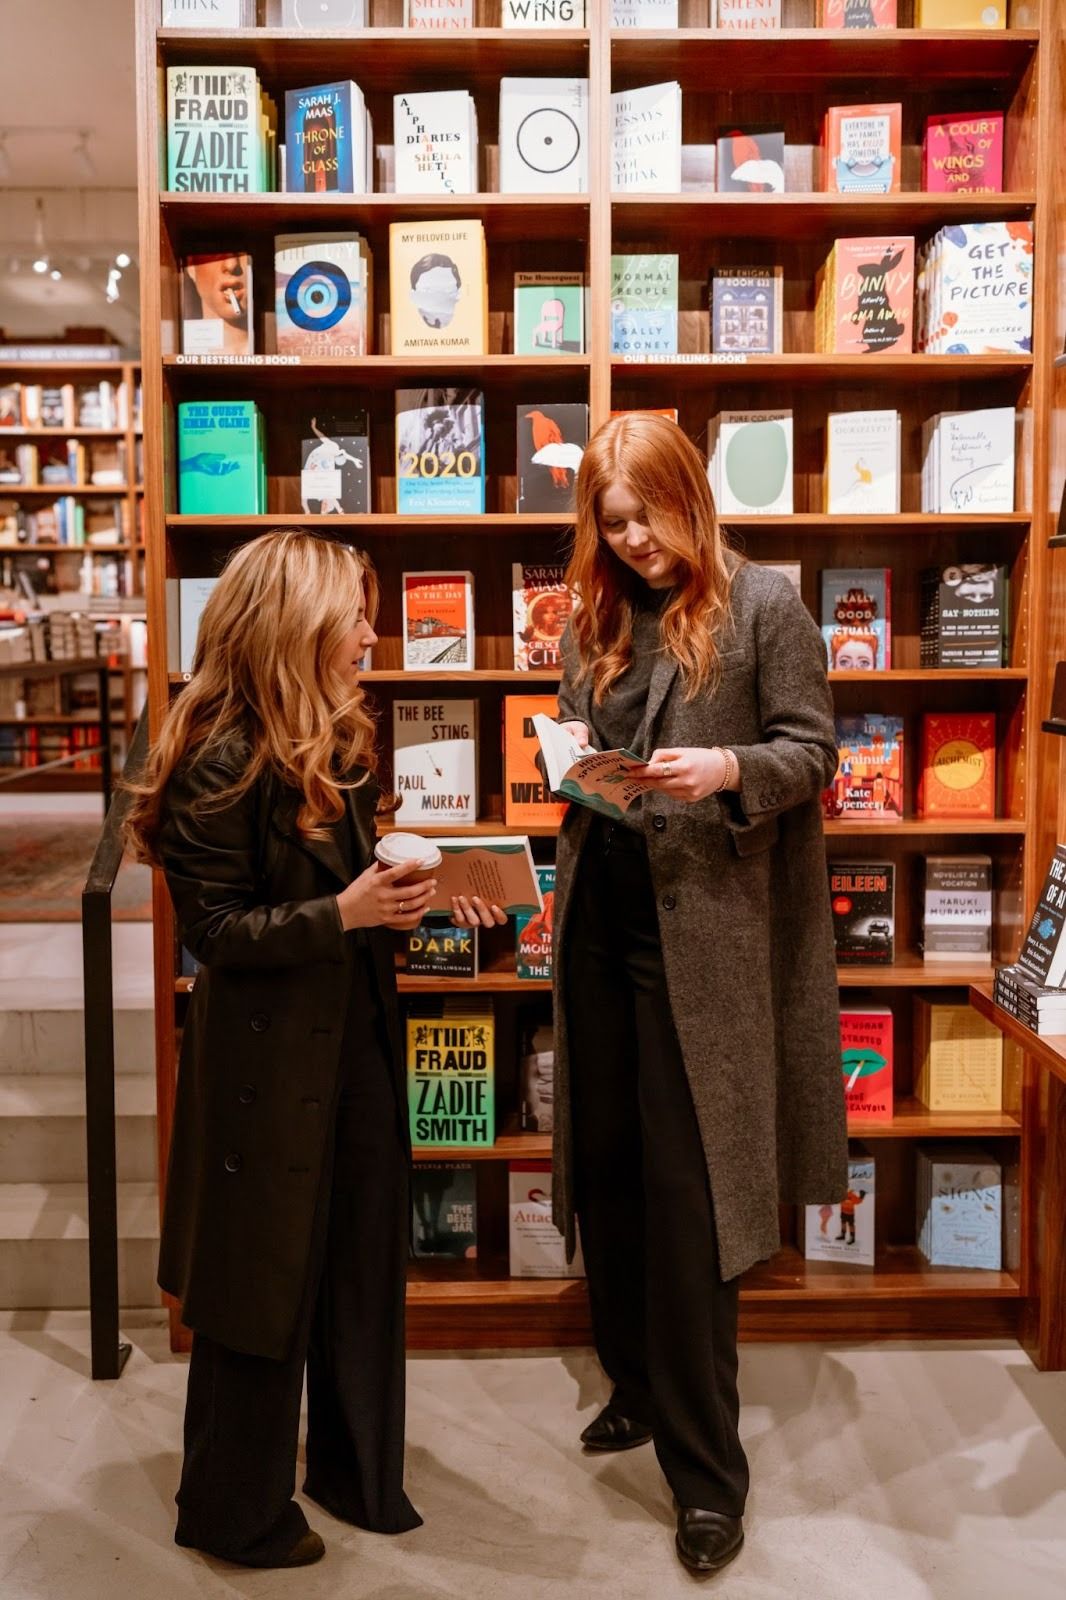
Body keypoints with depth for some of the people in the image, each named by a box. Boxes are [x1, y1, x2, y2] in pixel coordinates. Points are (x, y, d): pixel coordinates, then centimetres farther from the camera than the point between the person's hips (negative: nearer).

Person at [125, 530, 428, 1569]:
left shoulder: (334, 740, 8)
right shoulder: (220, 762, -18)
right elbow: (216, 929, -18)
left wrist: (404, 889, -1)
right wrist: (344, 914, -26)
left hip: (353, 1035, 8)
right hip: (268, 1054, -8)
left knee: (364, 1261, 17)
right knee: (263, 1285, 8)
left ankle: (358, 1469, 38)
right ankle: (234, 1511, 30)